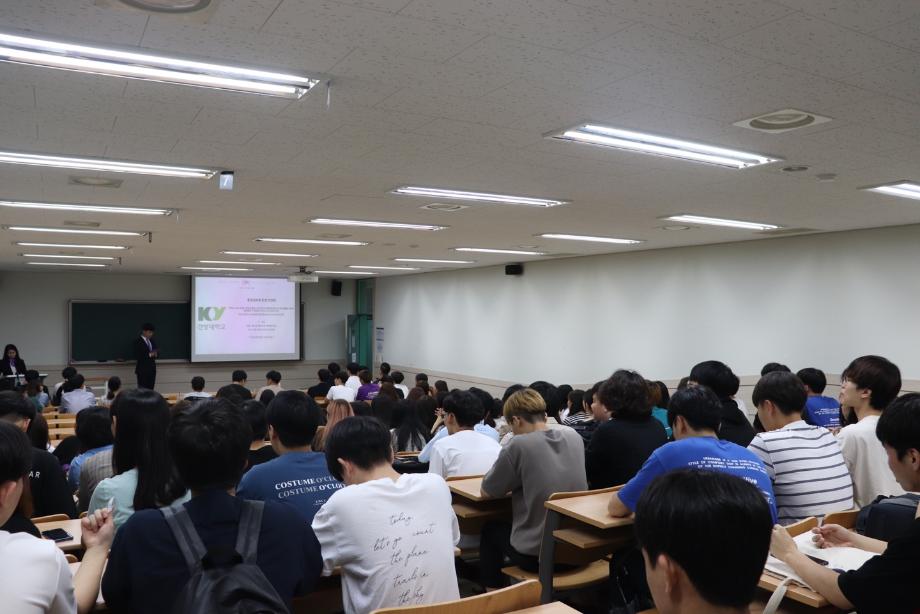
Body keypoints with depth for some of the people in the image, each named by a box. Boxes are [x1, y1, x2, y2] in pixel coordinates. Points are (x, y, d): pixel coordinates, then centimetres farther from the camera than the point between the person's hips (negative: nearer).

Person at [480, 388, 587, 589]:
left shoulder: (519, 445, -18)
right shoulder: (574, 437, -1)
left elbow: (487, 490, -6)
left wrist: (512, 477, 11)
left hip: (536, 554, -5)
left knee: (491, 529, 25)